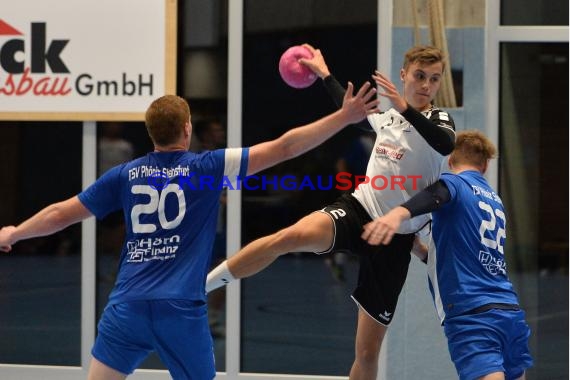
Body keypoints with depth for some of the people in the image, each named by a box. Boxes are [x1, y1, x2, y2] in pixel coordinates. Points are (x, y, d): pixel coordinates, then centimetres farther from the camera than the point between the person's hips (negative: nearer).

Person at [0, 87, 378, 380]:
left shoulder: (125, 174, 8)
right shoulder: (208, 167, 1)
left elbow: (61, 214, 13)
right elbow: (283, 148, -2)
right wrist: (345, 117, 2)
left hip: (128, 306, 2)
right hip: (182, 310, -2)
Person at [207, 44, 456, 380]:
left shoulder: (439, 120, -3)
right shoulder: (387, 116, 12)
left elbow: (446, 144, -30)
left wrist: (405, 107, -42)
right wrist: (325, 75, 42)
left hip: (396, 240, -2)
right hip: (357, 210, 3)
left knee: (368, 352, -1)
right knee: (292, 236, -32)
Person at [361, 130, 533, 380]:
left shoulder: (456, 182, 3)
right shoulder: (495, 200, 25)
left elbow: (436, 196, -23)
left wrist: (399, 213, -41)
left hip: (473, 314, -7)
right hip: (511, 312, 7)